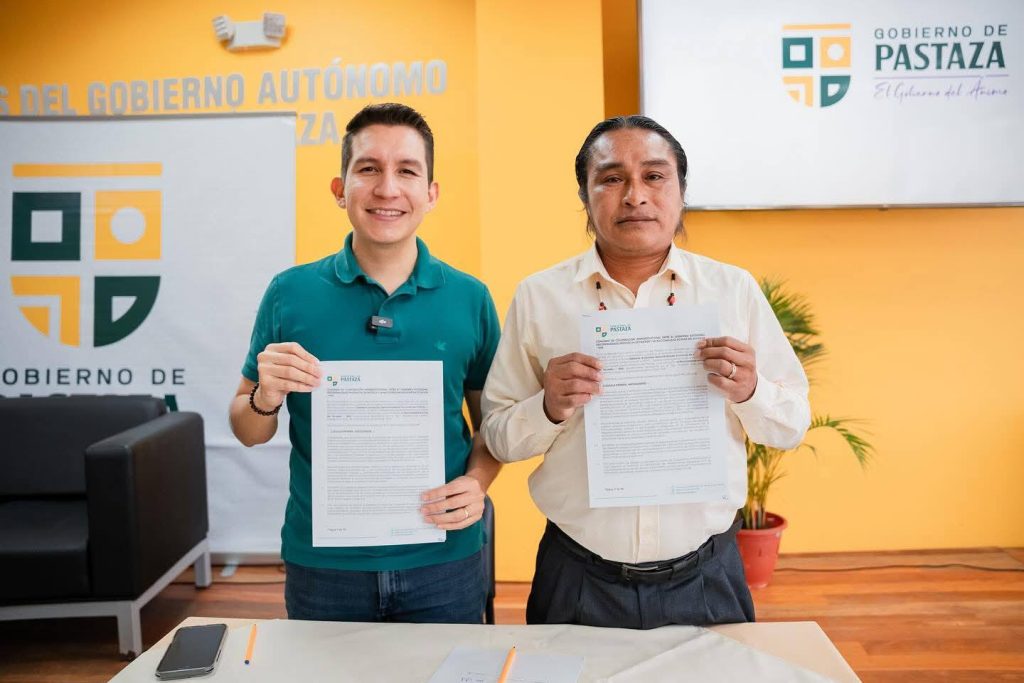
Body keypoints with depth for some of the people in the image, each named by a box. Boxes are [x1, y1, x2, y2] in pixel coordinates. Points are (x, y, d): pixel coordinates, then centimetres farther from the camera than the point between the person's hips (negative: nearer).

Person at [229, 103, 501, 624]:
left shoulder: (470, 298, -4)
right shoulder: (290, 293, -4)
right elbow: (248, 433, 4)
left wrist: (477, 482, -12)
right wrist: (266, 397, -16)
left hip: (442, 560, 0)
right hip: (321, 562, 0)